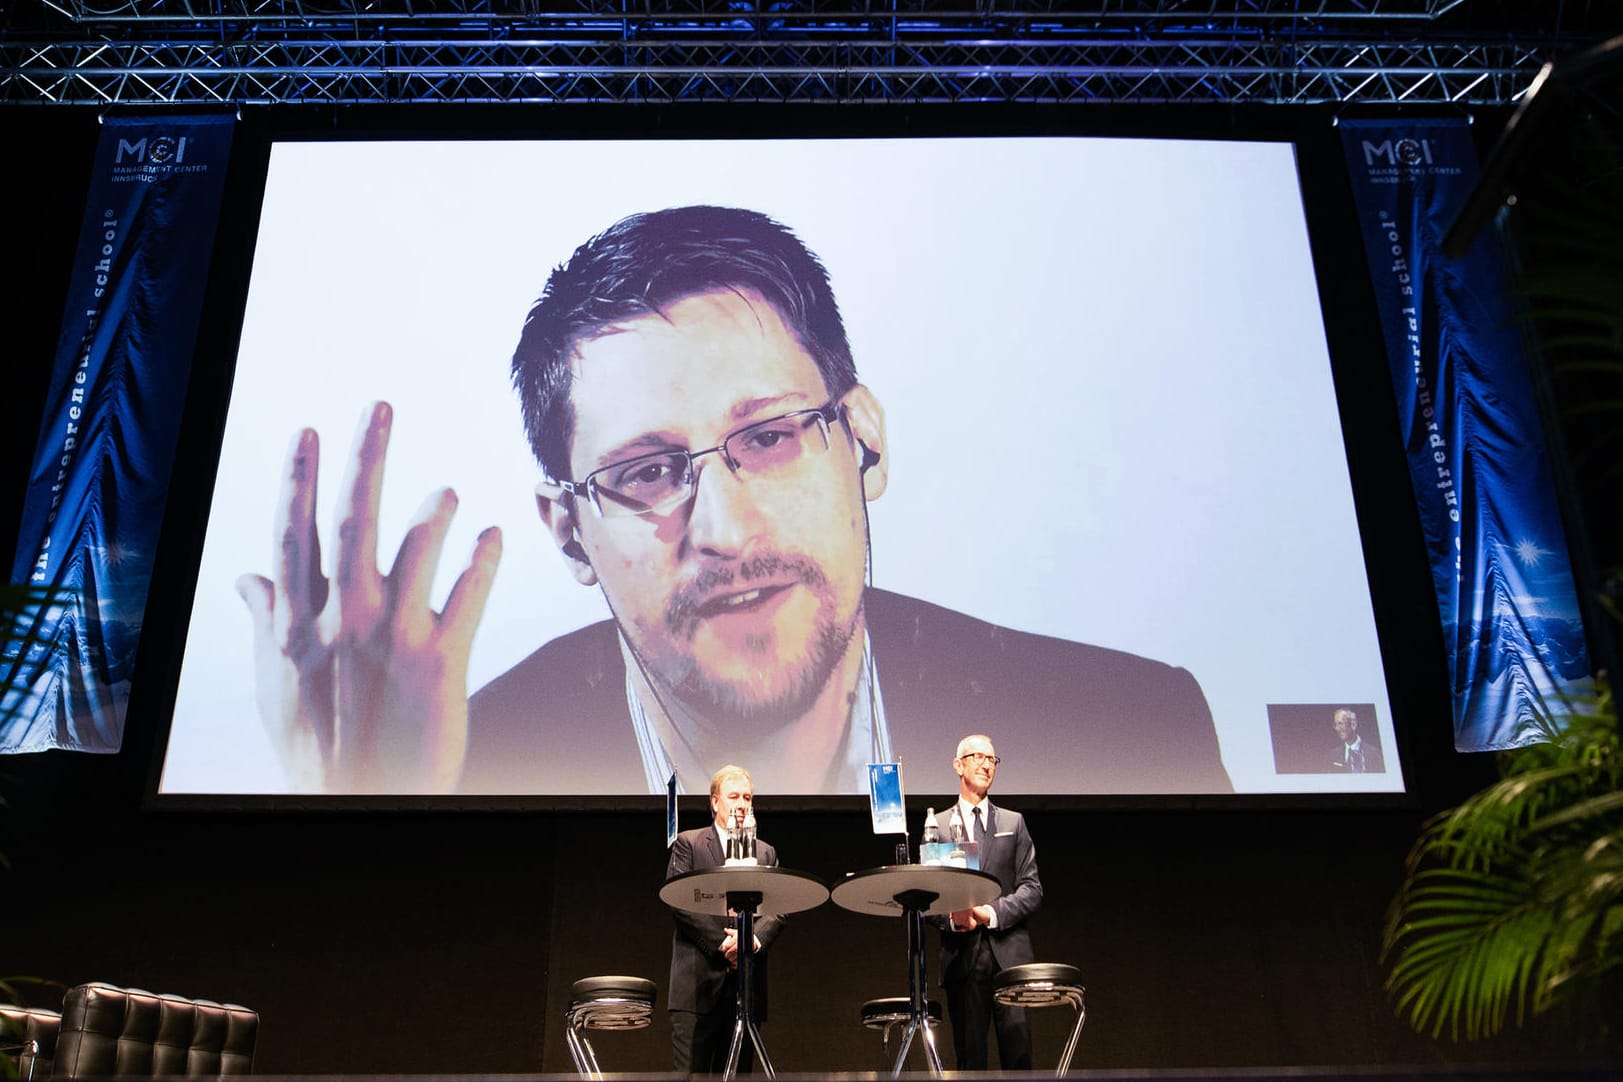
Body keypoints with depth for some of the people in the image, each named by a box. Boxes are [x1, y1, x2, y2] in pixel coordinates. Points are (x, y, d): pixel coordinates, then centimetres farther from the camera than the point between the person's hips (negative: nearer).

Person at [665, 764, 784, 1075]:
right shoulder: (688, 843, 7)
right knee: (689, 1073, -8)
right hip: (699, 979, -4)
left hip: (746, 982, 4)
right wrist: (722, 942, -12)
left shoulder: (765, 853, 19)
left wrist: (754, 939, -12)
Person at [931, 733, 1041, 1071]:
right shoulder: (937, 826, 12)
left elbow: (1032, 888, 7)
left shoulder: (1013, 823, 15)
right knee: (969, 1058, -1)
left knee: (1018, 1051, -8)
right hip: (961, 953, 0)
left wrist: (993, 912, -9)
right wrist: (951, 917, -12)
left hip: (1009, 953, 0)